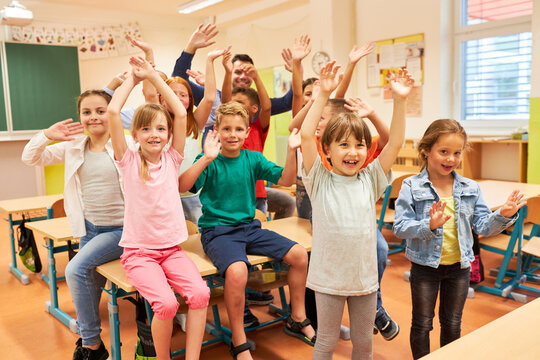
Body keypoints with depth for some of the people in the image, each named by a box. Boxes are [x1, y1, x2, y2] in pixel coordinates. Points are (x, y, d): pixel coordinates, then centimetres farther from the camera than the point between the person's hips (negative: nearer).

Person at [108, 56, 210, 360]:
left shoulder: (172, 159, 4)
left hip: (172, 248, 3)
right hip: (138, 251, -3)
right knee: (166, 303, -25)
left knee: (201, 293, -22)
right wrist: (133, 77, 0)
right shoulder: (129, 161, -2)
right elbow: (113, 110, -13)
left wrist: (153, 75, 2)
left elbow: (181, 112, -4)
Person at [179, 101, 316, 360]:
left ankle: (297, 320, 17)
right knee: (237, 270, -34)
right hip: (217, 230, -5)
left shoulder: (252, 159, 6)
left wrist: (291, 150, -12)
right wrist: (207, 158, -31)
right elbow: (181, 187, -22)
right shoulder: (210, 161, -7)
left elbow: (286, 180, 1)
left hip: (249, 227, 6)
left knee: (299, 254, -5)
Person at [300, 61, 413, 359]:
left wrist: (399, 101, -14)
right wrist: (324, 94, -22)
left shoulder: (370, 179, 0)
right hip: (328, 277, -3)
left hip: (365, 276, 3)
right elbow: (306, 135, -19)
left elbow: (395, 143, -5)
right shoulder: (319, 181, -9)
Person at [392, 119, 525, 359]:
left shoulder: (470, 188, -1)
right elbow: (400, 228, -19)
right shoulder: (412, 187, -13)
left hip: (459, 266, 3)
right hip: (425, 266, -3)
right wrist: (429, 225, -35)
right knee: (422, 324, 12)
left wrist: (503, 216, -18)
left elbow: (483, 226, 0)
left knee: (452, 325, 19)